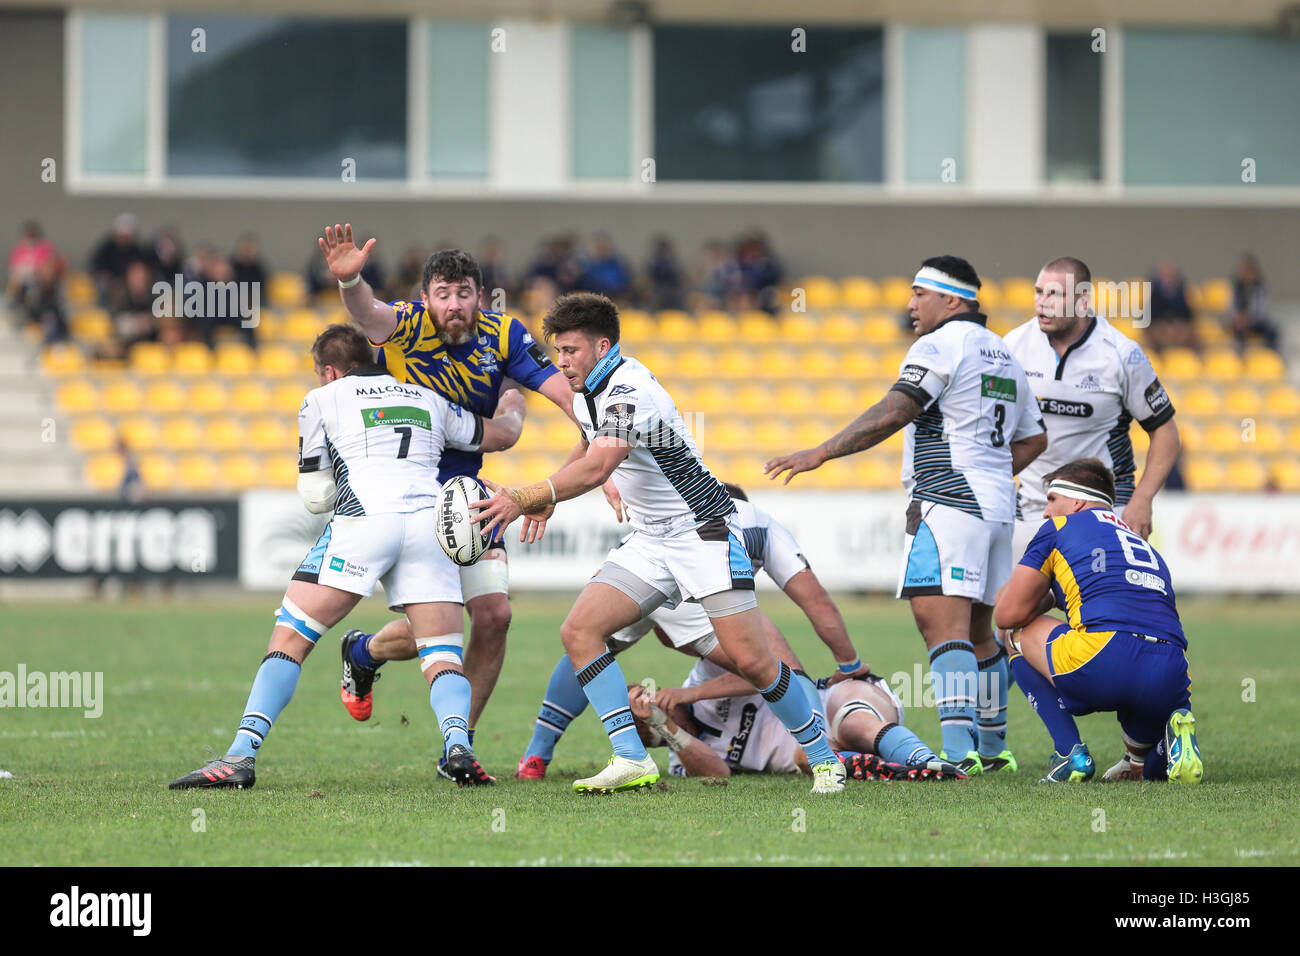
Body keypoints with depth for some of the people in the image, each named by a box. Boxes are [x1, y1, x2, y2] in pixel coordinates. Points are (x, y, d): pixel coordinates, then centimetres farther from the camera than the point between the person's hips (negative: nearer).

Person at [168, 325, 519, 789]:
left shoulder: (322, 400, 19)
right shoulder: (428, 400, 29)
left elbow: (316, 497, 20)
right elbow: (502, 436, 39)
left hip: (363, 519, -3)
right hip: (429, 519, 3)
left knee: (290, 638, 2)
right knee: (443, 658, 6)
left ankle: (241, 756, -10)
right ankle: (459, 746, -23)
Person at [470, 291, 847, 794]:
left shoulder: (631, 391, -24)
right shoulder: (587, 392, 6)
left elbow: (596, 469, -38)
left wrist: (524, 498, -40)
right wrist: (547, 499, 18)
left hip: (705, 534, -9)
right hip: (648, 541, 9)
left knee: (750, 659, -13)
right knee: (579, 630, -10)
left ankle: (822, 757, 7)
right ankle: (632, 760, -12)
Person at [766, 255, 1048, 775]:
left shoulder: (941, 344, -7)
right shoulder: (1002, 355, 20)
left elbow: (894, 411, -19)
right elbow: (1032, 439, 27)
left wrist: (820, 452, -18)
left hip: (946, 503, -9)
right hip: (997, 505, 9)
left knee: (944, 625, -16)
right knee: (977, 631, 18)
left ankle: (958, 749, -28)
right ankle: (992, 747, 25)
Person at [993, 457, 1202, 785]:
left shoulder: (1060, 528, 17)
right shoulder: (1146, 547, 34)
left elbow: (1009, 614, 15)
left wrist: (1042, 601, 40)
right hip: (1170, 681, 6)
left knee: (1018, 632, 23)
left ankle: (1071, 753, 8)